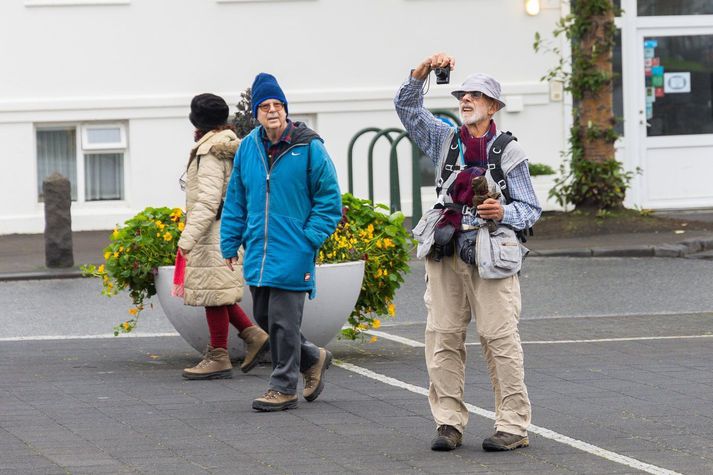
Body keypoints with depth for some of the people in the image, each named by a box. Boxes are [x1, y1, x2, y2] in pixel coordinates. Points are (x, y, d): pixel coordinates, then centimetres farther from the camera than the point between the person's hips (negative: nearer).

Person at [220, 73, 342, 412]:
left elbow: (329, 199, -4)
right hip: (258, 252, 6)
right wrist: (230, 243, 9)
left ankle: (284, 386, 6)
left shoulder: (308, 148, -7)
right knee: (264, 318, 12)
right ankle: (313, 359, 32)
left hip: (292, 252, -6)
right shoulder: (248, 147, 7)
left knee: (283, 320, -5)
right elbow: (235, 199, 14)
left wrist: (310, 239, -11)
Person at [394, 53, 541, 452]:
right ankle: (449, 422, 6)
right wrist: (424, 71, -3)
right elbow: (407, 106, 11)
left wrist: (504, 213, -15)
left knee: (500, 337, -8)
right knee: (443, 336, 1)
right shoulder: (445, 140, 13)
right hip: (446, 250, 4)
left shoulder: (509, 151, 3)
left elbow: (531, 209, 5)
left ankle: (514, 425, -5)